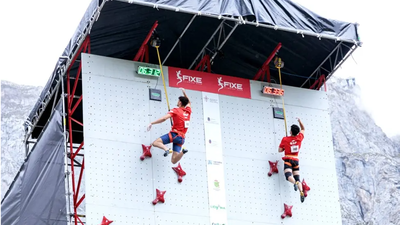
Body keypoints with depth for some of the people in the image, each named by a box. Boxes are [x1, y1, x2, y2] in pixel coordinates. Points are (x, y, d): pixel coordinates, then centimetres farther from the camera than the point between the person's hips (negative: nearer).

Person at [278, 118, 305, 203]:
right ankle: (301, 192, -18)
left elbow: (280, 150, 2)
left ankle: (295, 183, -50)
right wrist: (300, 121, 26)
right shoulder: (299, 138, 3)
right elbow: (303, 129, 23)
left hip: (288, 160, -4)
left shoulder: (285, 139, -4)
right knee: (297, 178, 5)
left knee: (288, 176, -17)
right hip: (296, 160, 4)